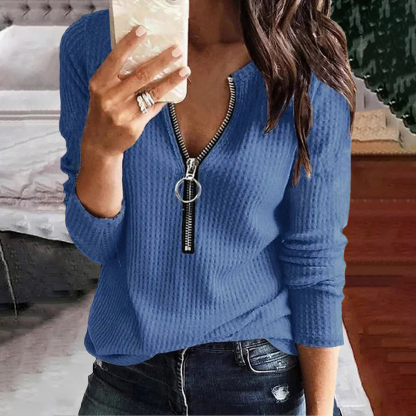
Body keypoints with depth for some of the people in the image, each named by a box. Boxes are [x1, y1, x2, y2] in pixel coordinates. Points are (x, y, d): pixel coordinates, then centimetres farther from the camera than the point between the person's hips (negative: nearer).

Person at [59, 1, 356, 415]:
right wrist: (99, 147, -29)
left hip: (260, 374, -1)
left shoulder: (312, 81, -17)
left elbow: (315, 267, -9)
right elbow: (96, 243, -9)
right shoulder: (90, 43, -12)